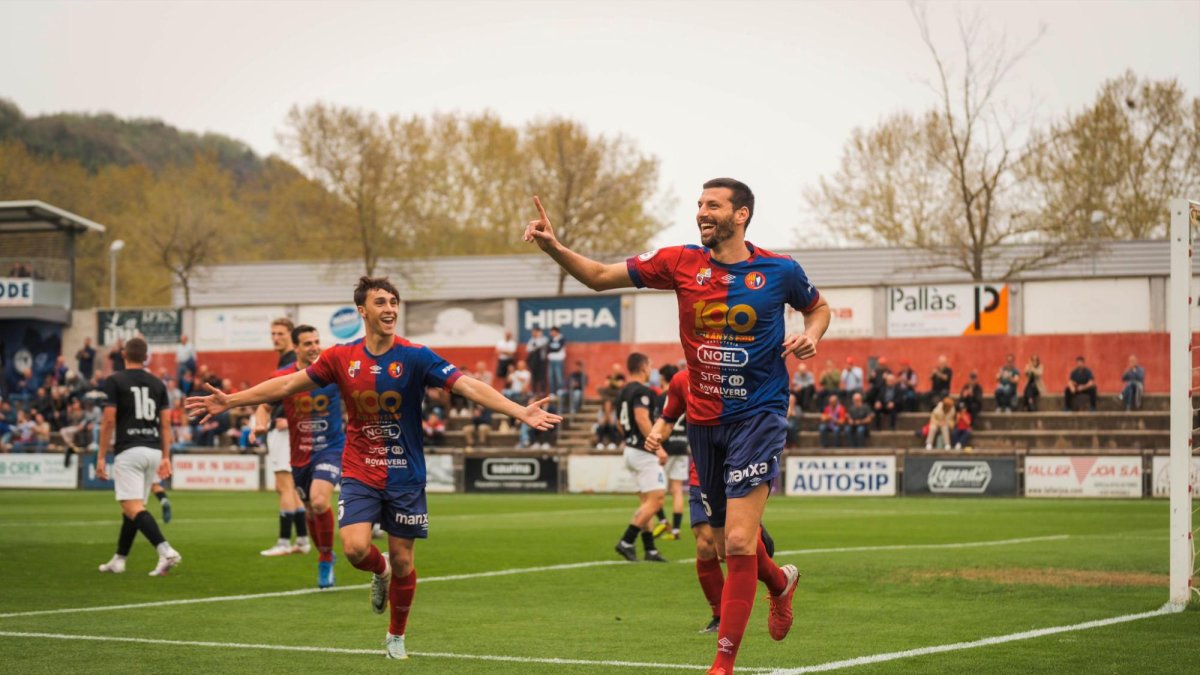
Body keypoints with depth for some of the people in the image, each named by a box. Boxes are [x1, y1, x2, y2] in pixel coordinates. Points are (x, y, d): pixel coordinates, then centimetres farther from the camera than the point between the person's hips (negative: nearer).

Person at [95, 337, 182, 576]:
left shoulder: (114, 381, -2)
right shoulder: (157, 383, 11)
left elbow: (108, 420, -7)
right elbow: (166, 423, 9)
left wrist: (101, 457, -3)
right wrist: (166, 457, 13)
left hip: (128, 451, -6)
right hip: (153, 450, 6)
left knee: (133, 508, -12)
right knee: (133, 507, 16)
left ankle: (165, 550, -30)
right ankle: (119, 560, 23)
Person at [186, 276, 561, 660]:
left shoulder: (415, 357, -11)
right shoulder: (341, 358, -4)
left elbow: (468, 386, -19)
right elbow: (288, 384, 6)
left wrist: (520, 412, -31)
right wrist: (231, 401, 5)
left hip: (405, 476, -1)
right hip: (359, 473, 1)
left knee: (402, 559, 3)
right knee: (355, 549, -17)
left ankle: (396, 637, 26)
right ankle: (379, 571, 22)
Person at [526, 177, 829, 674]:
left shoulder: (780, 271, -4)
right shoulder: (681, 263, 0)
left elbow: (818, 307, 16)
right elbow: (600, 277, 3)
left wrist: (811, 336, -6)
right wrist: (554, 248, -13)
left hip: (758, 417, -4)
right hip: (704, 422, 4)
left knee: (738, 544, -14)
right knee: (727, 540, 14)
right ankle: (780, 582, 48)